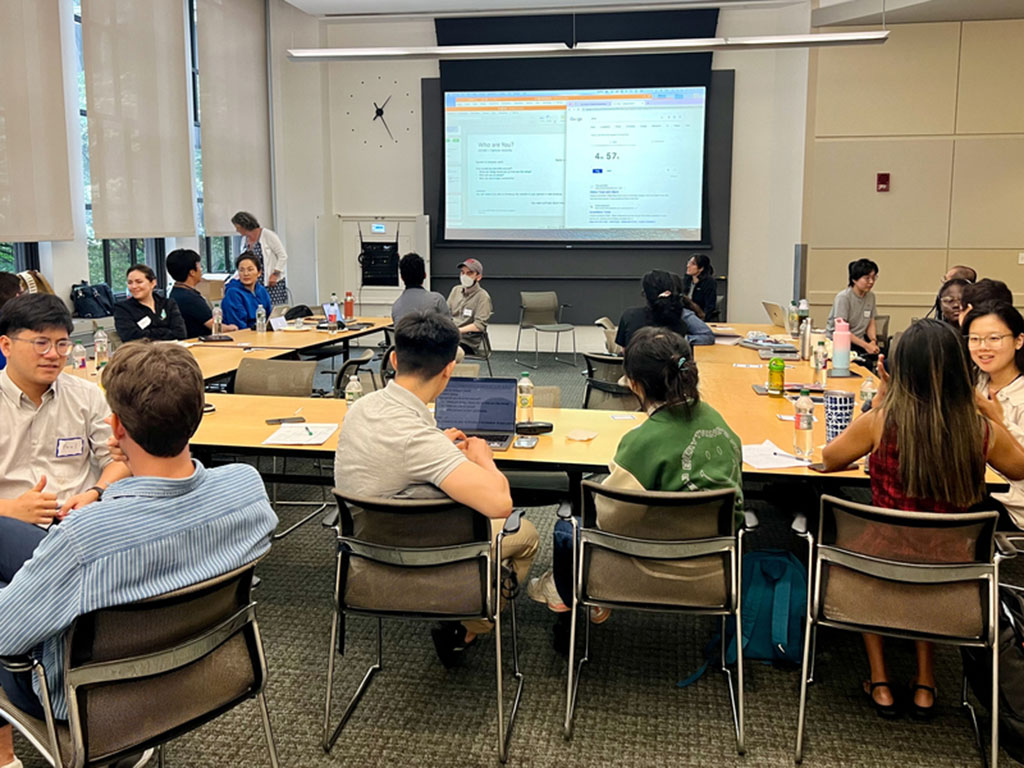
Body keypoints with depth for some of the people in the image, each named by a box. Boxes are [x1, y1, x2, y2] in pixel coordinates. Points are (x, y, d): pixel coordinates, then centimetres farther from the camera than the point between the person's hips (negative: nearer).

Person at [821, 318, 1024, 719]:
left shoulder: (880, 421, -19)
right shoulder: (984, 431, -12)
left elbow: (830, 459, 1)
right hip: (950, 575, 2)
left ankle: (880, 683, 33)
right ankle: (924, 684, 38)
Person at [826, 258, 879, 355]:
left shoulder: (871, 296, 9)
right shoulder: (843, 297, -13)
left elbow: (871, 324, 12)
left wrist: (873, 341, -9)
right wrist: (866, 345, -23)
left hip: (859, 341, 6)